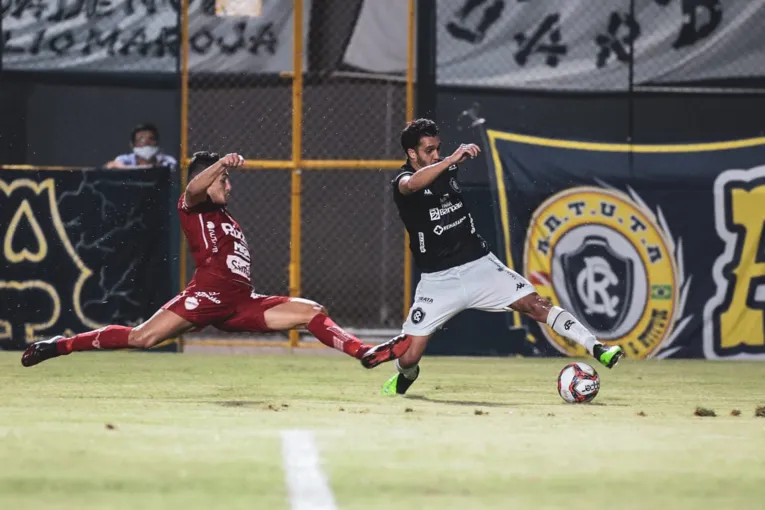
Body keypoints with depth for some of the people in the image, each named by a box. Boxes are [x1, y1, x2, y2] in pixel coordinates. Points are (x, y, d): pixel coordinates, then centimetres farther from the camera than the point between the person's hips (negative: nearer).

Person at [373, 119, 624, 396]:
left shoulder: (447, 168, 6)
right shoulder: (402, 181, -12)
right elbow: (413, 184, -38)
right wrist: (451, 160, -47)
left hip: (479, 265, 4)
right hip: (439, 279, -3)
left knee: (535, 304, -15)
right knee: (408, 357, -8)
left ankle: (597, 349, -17)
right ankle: (405, 376, 27)